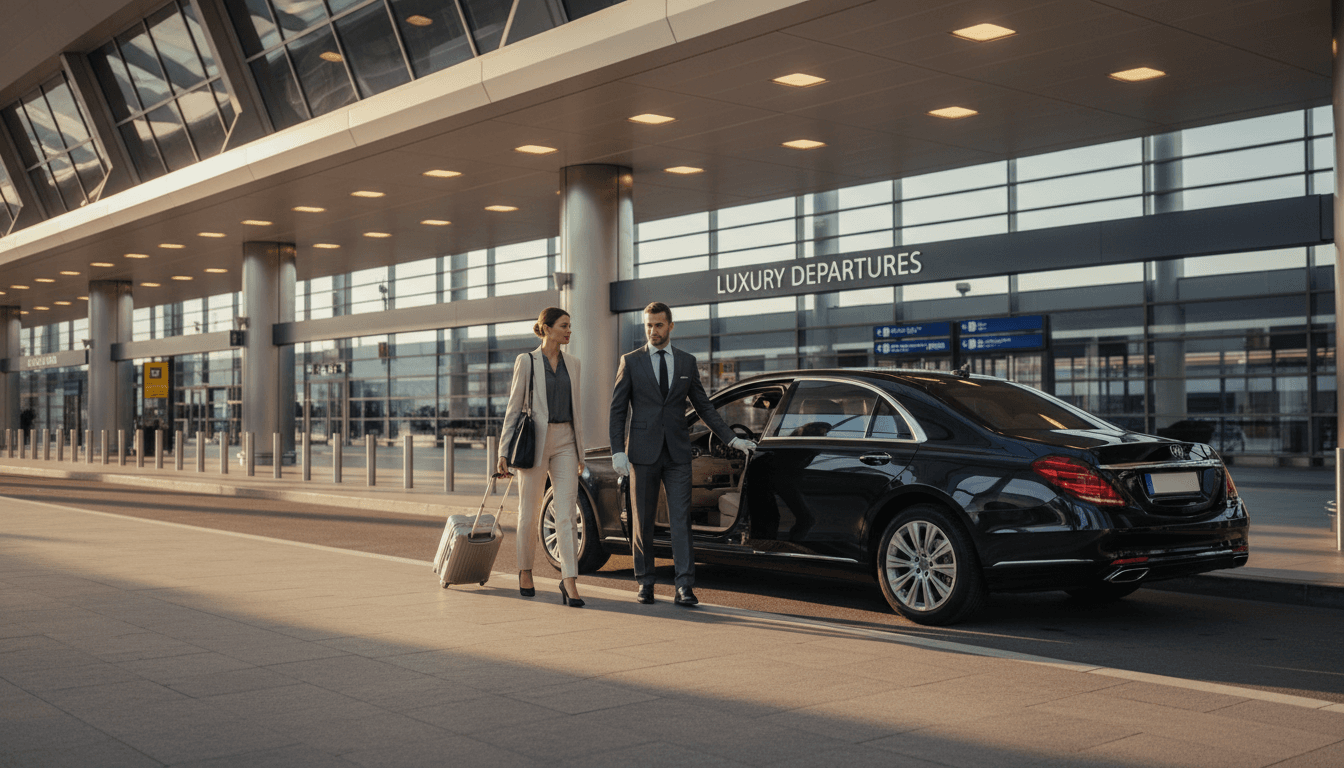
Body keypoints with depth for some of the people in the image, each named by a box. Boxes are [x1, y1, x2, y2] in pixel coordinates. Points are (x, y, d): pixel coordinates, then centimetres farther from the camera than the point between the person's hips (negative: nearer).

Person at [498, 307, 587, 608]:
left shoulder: (572, 364, 11)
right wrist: (504, 451, -5)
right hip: (534, 441, -3)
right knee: (529, 512, 6)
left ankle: (569, 582, -10)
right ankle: (525, 571, 26)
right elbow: (514, 407, -1)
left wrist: (580, 451, 13)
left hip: (565, 443, 3)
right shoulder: (526, 361, -2)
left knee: (566, 514, -7)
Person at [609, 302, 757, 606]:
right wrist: (617, 451, -8)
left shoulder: (687, 361, 8)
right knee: (643, 521, 6)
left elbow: (704, 406, 13)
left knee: (681, 519, -6)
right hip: (643, 452, -1)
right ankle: (645, 583, 18)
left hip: (677, 454, 1)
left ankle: (684, 587, -9)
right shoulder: (631, 362, 3)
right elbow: (617, 409, 2)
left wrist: (732, 438, 7)